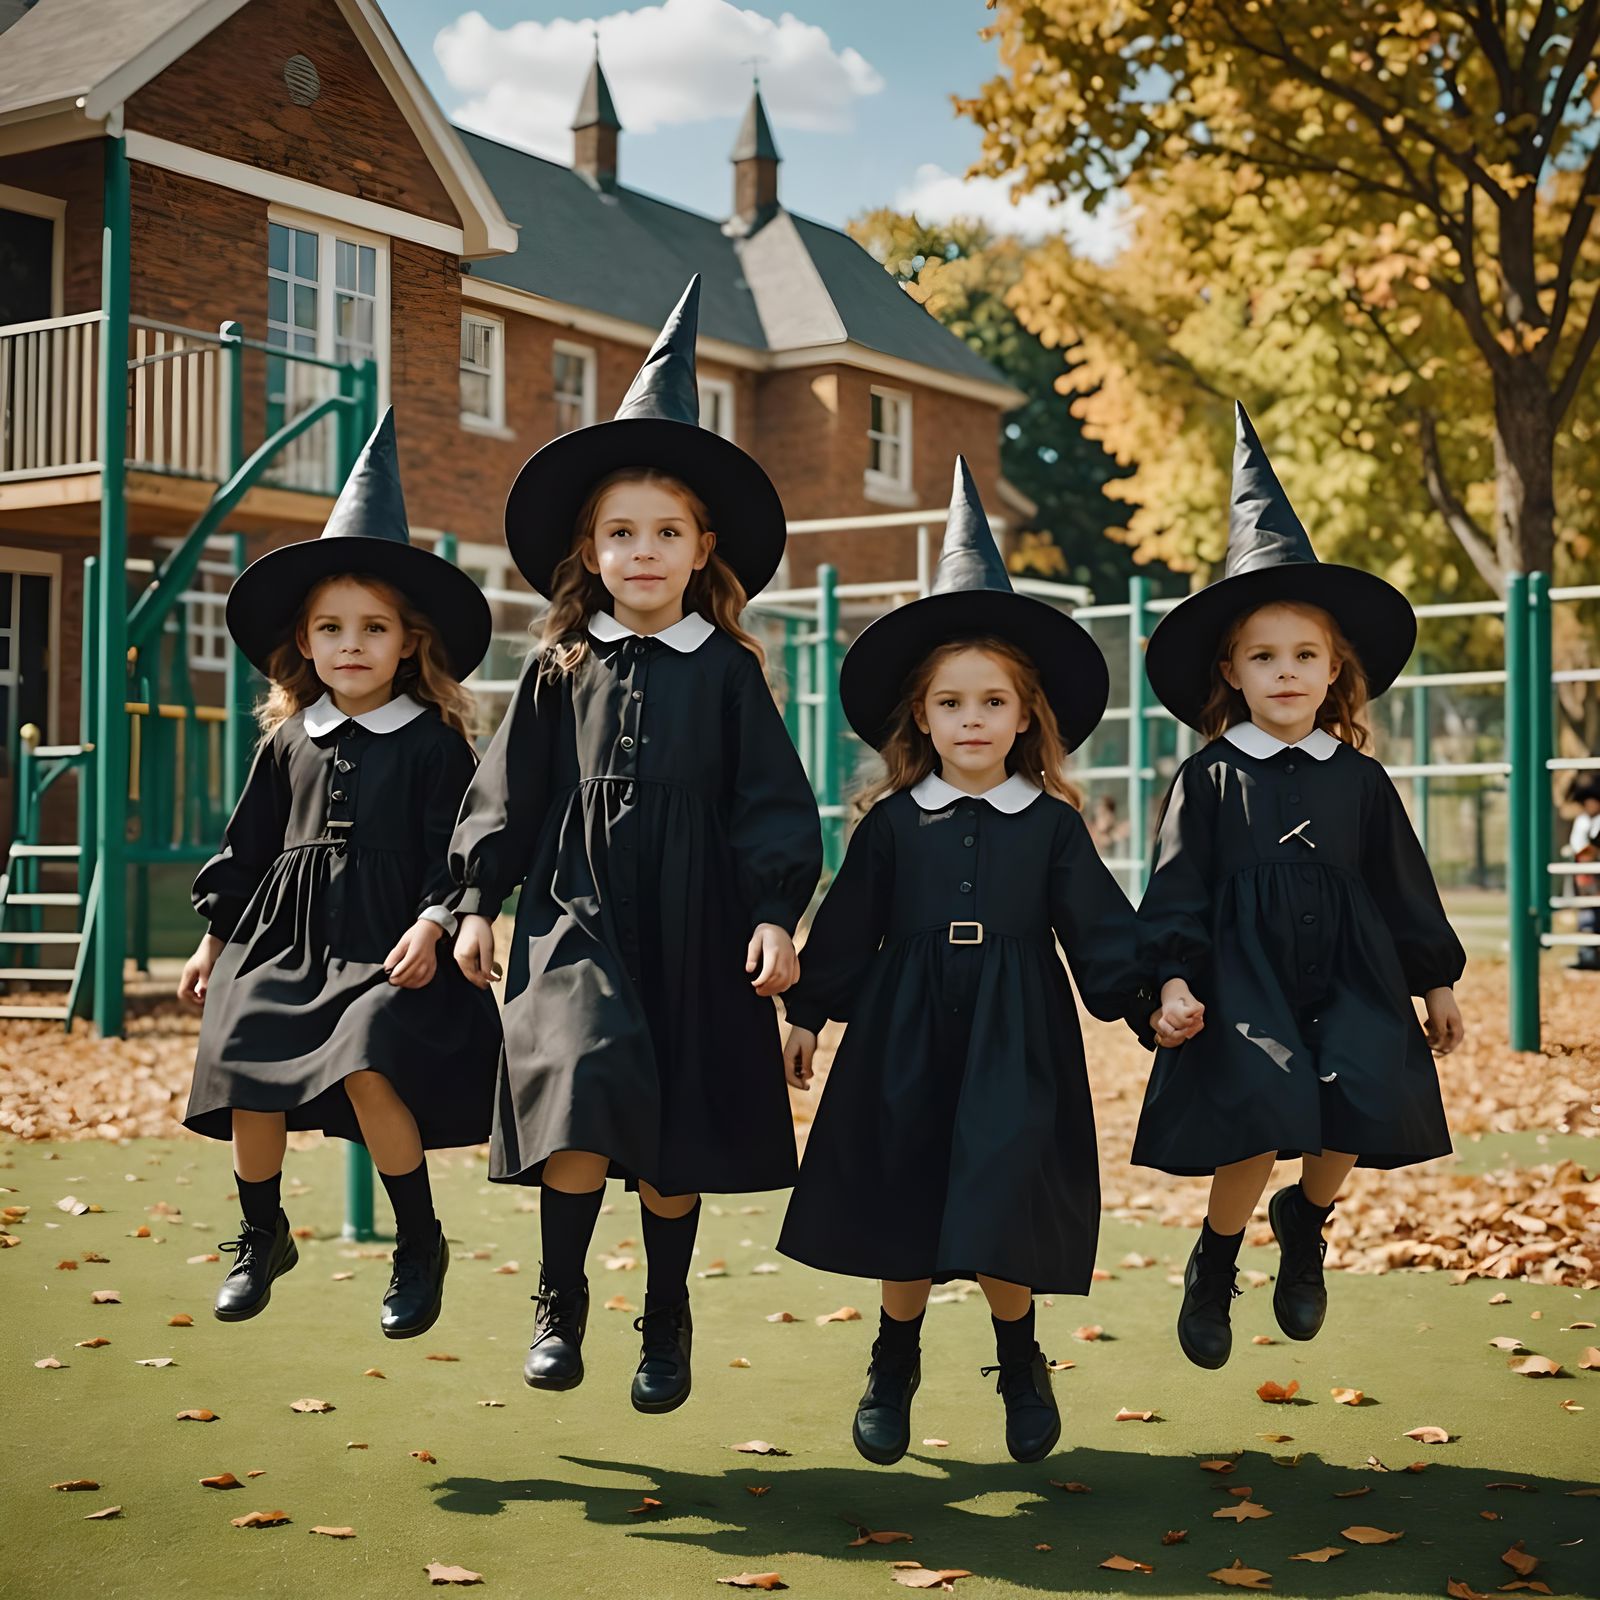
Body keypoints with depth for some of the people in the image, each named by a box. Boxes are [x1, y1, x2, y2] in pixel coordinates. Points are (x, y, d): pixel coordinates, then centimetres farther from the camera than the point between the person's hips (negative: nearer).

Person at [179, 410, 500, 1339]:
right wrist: (215, 939, 17)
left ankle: (420, 1244, -4)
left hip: (388, 946, -5)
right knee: (249, 1078, 0)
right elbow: (248, 847, 16)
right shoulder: (288, 742, 10)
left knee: (367, 1068, -23)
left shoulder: (434, 742, -3)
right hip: (284, 940, 5)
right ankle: (262, 1237, 24)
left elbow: (454, 852, -5)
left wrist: (430, 925, -19)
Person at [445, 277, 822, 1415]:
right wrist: (480, 901, 4)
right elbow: (510, 790, 9)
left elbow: (772, 799, 2)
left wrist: (775, 915, -6)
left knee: (676, 1146, 7)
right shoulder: (562, 669, 5)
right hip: (578, 915, 0)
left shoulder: (727, 671, 2)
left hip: (694, 927, 0)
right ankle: (560, 1305, 0)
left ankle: (667, 1321, 26)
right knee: (585, 1101, -18)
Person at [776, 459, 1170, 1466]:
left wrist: (1148, 998, -9)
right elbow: (846, 927, 8)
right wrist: (809, 1013, 8)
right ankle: (893, 1372, 27)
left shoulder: (1051, 823, 2)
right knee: (901, 1211, 7)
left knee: (1004, 1221, -2)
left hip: (1016, 1045, -1)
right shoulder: (894, 823, 3)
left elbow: (1098, 926, 2)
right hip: (906, 1039, 1)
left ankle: (1022, 1366, 24)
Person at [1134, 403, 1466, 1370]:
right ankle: (1214, 1267, 9)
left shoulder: (1360, 780, 10)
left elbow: (1404, 885, 16)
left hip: (1351, 978, 3)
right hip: (1246, 974, -3)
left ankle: (1306, 1226, 21)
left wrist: (1437, 982, 17)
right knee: (1259, 1119, -18)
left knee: (1359, 1112, -13)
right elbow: (1178, 891, -1)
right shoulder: (1209, 780, 2)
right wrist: (1174, 980, -12)